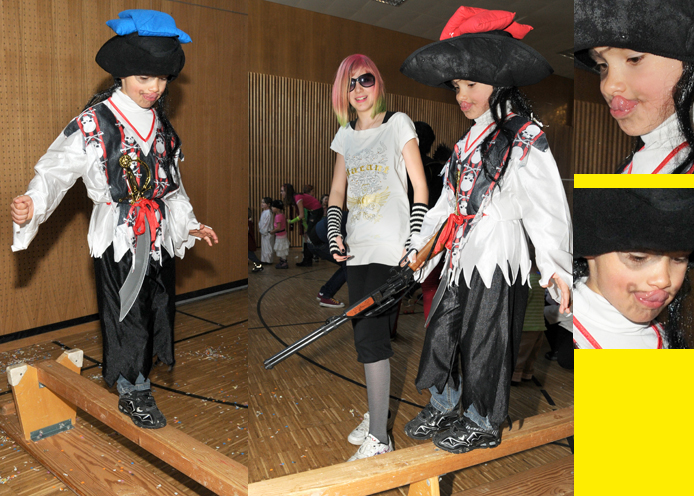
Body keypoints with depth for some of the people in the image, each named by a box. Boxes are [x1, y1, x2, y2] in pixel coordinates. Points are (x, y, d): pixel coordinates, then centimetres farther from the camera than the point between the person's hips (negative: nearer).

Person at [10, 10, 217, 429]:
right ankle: (133, 393, 22)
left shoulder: (160, 122, 8)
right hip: (119, 237, -6)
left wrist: (190, 224, 18)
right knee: (127, 313, 3)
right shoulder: (96, 122, -12)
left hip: (159, 234, 6)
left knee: (157, 308, 14)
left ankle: (138, 379, 34)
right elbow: (58, 169, -16)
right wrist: (34, 204, -35)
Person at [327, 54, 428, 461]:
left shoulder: (398, 123, -1)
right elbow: (338, 191, 17)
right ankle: (376, 415, 28)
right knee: (367, 334, 11)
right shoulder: (345, 134, 15)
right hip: (358, 248, 6)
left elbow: (420, 187, -4)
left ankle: (379, 438, 0)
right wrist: (334, 233, 0)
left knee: (371, 337, -10)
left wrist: (414, 243, -12)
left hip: (390, 248, -6)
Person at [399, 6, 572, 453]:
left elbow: (545, 203, -16)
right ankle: (443, 407, 34)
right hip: (462, 256, 8)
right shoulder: (470, 138, 13)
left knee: (484, 344, 4)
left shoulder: (525, 137, -10)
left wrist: (556, 266, -24)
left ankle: (484, 425, 24)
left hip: (498, 258, -7)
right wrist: (419, 245, 20)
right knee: (441, 333, 14)